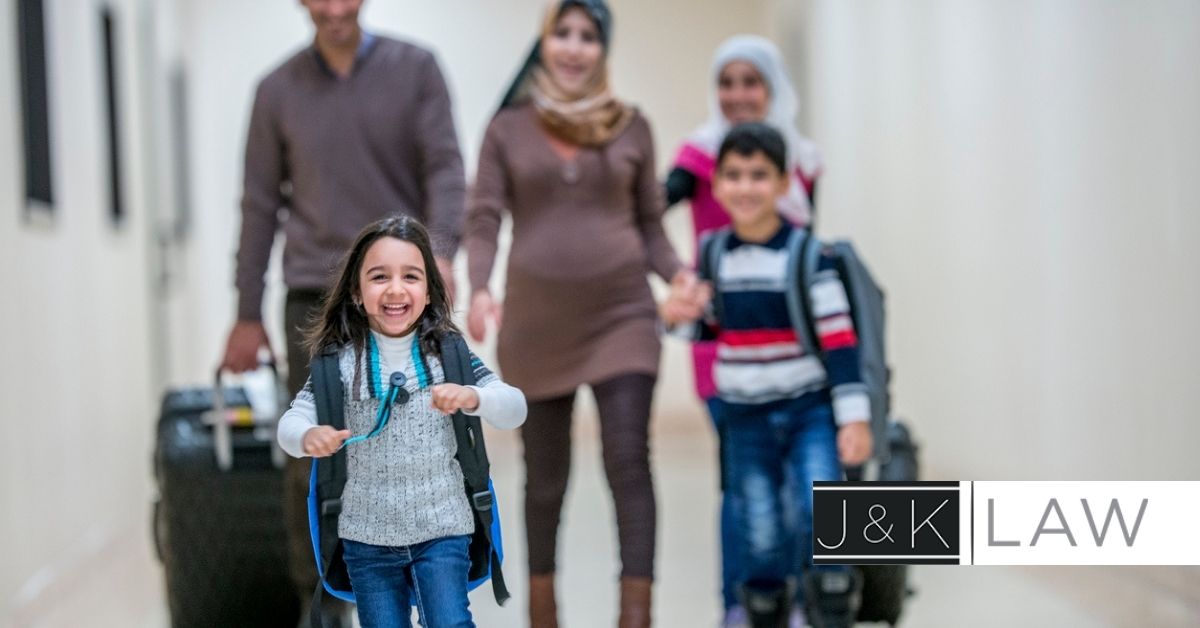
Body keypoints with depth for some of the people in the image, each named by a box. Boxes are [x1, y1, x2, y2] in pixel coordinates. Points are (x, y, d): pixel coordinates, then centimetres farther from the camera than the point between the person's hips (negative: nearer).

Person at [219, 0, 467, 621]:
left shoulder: (415, 69, 4)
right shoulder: (279, 90, 7)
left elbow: (445, 168, -4)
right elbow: (260, 205, 10)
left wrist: (441, 249, -23)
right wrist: (247, 314, 9)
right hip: (317, 299, 1)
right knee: (311, 464, -3)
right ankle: (316, 604, 9)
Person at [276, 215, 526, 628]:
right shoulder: (339, 361, -5)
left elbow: (515, 409, -9)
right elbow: (291, 422, -7)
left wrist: (472, 397, -31)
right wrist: (308, 436, -31)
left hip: (441, 528, -1)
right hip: (367, 536, 1)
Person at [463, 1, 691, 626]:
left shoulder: (631, 127, 6)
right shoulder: (507, 129, 4)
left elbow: (649, 224, 9)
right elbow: (483, 221, -2)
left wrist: (678, 273, -9)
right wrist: (479, 288, -20)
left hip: (621, 316, 0)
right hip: (537, 326, 0)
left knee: (629, 461, -12)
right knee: (545, 473, 11)